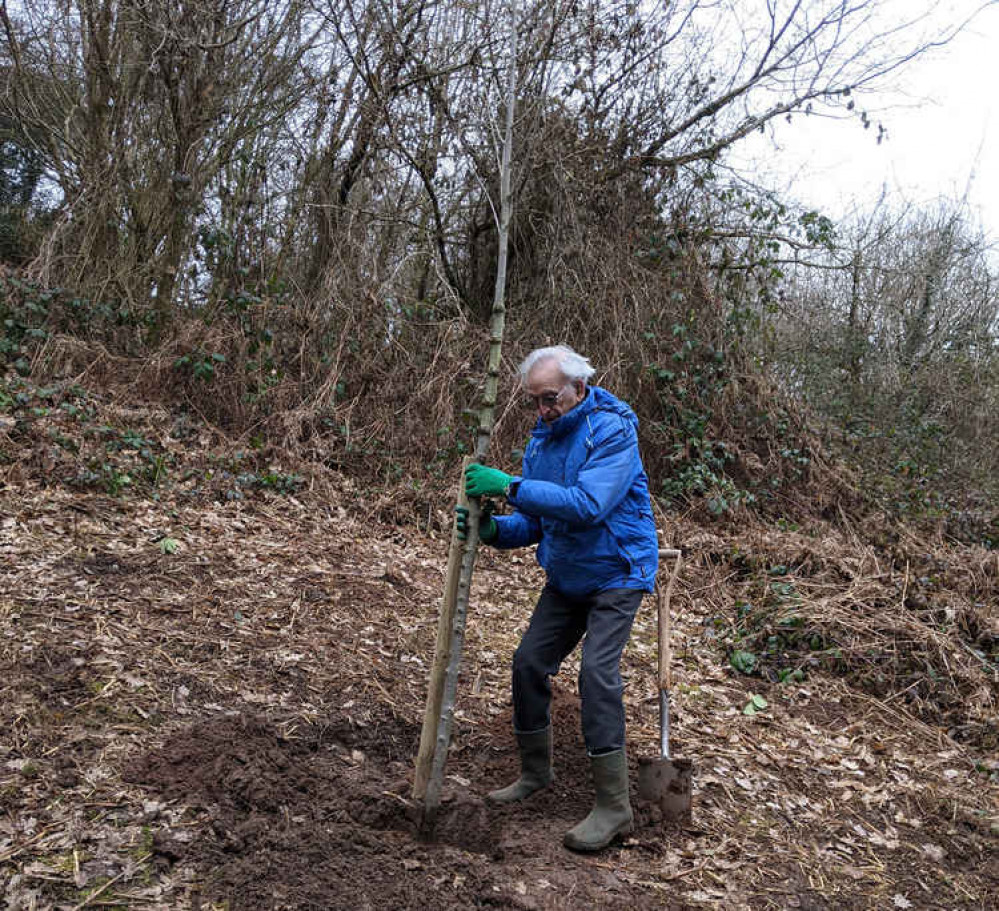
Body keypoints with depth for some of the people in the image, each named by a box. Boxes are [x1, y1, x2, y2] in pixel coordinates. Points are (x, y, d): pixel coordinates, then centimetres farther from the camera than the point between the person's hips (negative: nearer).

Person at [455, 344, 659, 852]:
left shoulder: (612, 430, -20)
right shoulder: (541, 440, 3)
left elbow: (588, 504, -33)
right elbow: (534, 522, 5)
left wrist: (510, 486, -35)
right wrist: (494, 529, -17)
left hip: (617, 575, -7)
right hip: (565, 577, 8)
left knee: (596, 672, -18)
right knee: (529, 663, 5)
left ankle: (613, 808, -9)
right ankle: (534, 773, 24)